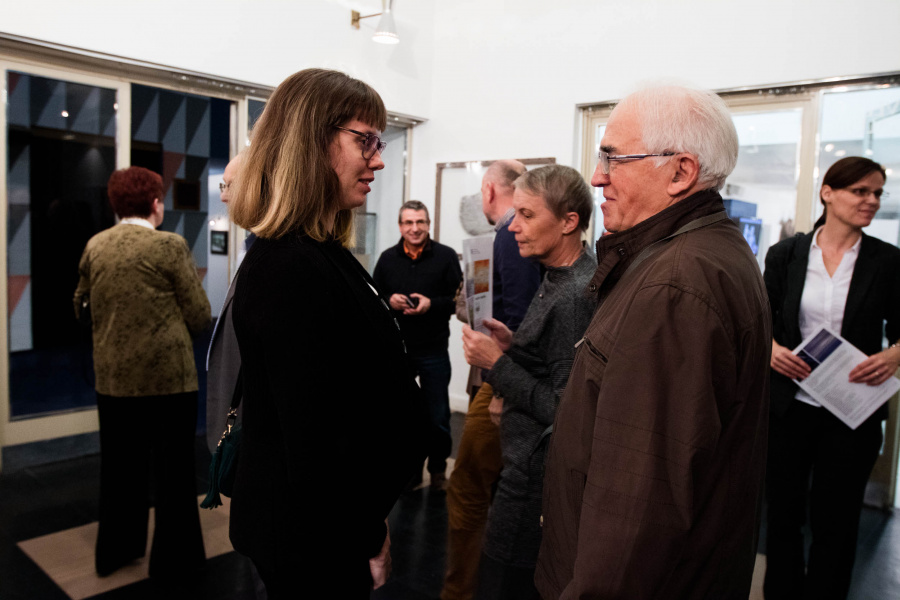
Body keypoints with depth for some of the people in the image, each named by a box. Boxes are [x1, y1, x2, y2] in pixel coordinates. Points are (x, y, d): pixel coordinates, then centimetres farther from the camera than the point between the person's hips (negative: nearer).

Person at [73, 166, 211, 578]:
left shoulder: (94, 246, 2)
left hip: (112, 377, 5)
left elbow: (81, 305, 13)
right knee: (173, 469, 8)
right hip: (168, 377, -5)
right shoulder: (170, 246, -12)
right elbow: (199, 316, -11)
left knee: (119, 466, 19)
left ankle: (114, 552, 33)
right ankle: (174, 558, 20)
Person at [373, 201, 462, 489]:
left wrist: (431, 304, -20)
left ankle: (438, 469, 27)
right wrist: (389, 301, -11)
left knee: (437, 416, 6)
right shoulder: (388, 258, 6)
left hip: (433, 350, -2)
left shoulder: (446, 256, -3)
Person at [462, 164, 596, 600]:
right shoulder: (562, 277, 8)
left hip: (535, 477, -10)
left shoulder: (573, 297, -23)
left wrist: (498, 364, -18)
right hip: (532, 464, 10)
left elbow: (564, 410, -23)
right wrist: (515, 346, 5)